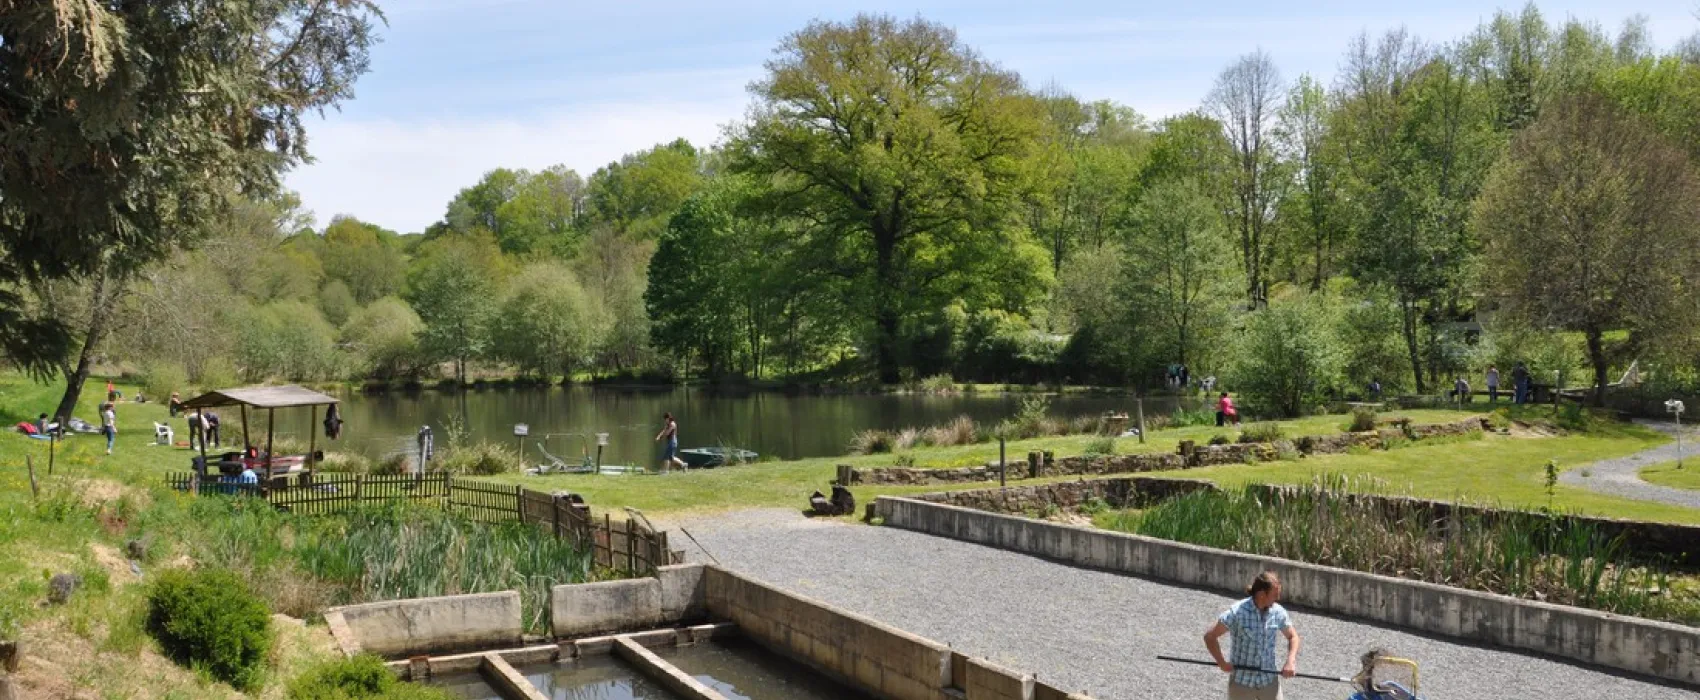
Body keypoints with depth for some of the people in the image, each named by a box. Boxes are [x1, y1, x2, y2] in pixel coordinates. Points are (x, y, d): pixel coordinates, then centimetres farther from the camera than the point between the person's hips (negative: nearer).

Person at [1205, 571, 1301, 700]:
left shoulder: (1278, 612, -5)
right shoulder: (1237, 612, -17)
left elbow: (1292, 636, 11)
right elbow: (1210, 637, -11)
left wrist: (1291, 661, -5)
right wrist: (1222, 662, -21)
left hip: (1270, 681, 3)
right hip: (1242, 683, -3)